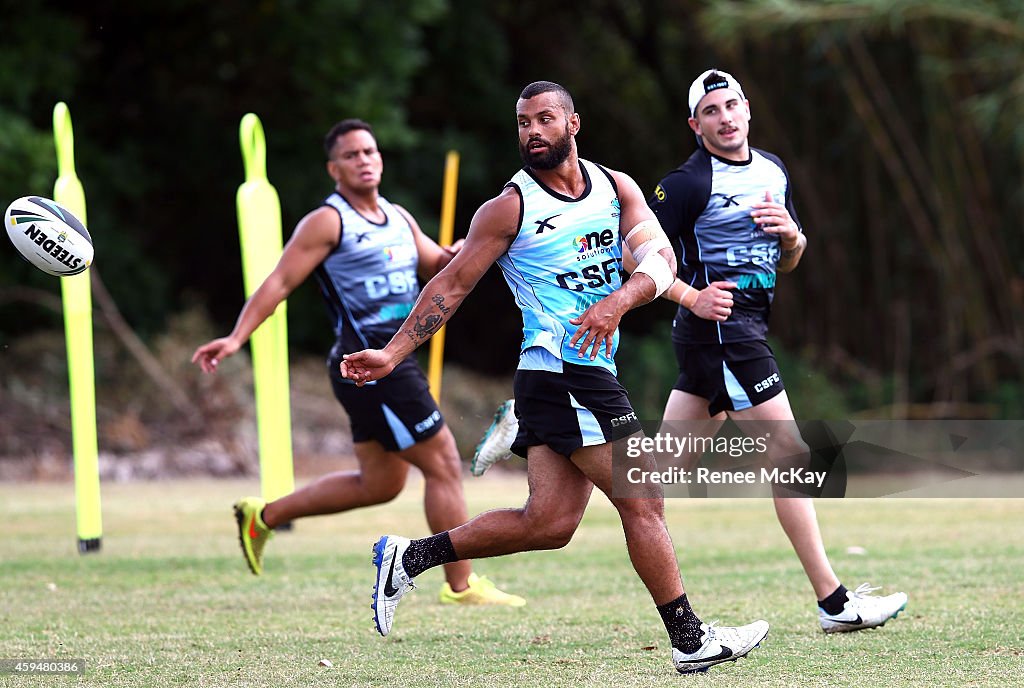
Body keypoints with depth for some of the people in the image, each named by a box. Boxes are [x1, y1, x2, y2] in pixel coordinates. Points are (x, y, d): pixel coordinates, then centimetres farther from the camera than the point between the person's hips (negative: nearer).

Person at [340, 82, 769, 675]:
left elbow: (662, 259, -2)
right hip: (563, 370, -7)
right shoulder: (511, 208, -4)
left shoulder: (616, 188, 10)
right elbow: (452, 285, -2)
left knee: (548, 523, 6)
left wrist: (619, 301, -22)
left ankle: (409, 558, 16)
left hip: (593, 371, 7)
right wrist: (393, 353, -8)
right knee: (644, 500, -7)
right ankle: (690, 639, -1)